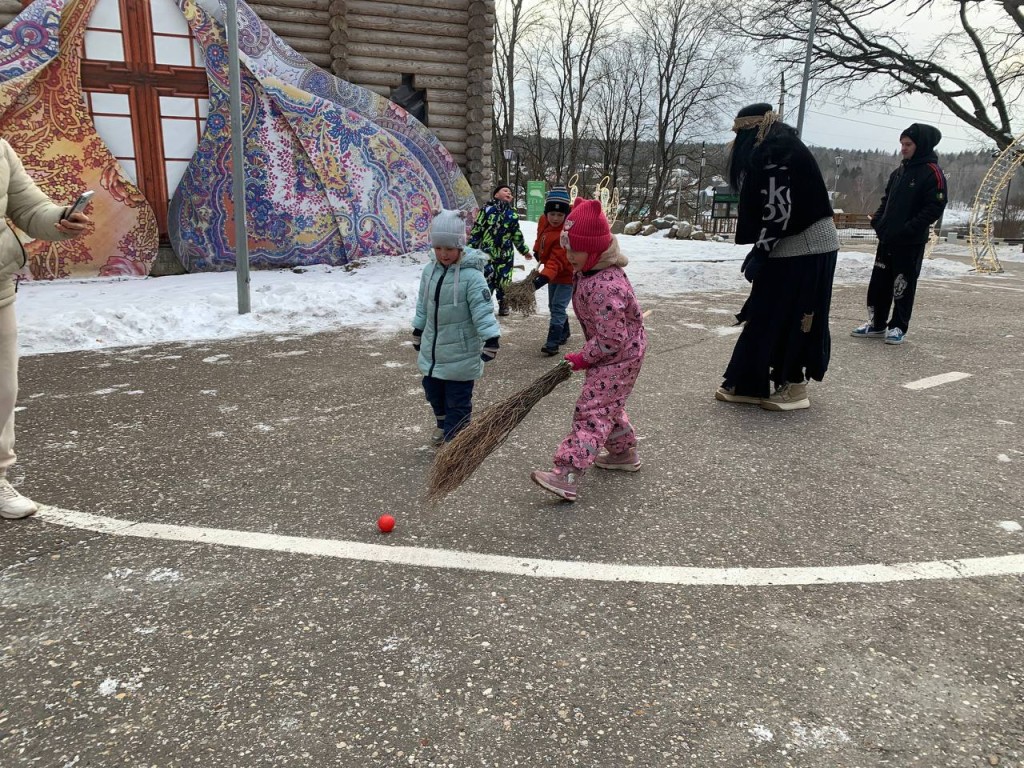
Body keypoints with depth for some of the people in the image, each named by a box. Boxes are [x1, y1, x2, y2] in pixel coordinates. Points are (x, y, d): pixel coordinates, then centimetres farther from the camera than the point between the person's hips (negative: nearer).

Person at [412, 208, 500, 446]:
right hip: (432, 351, 7)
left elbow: (483, 310, -21)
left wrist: (491, 340, -27)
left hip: (460, 355, -7)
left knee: (458, 400, 2)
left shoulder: (471, 275, -19)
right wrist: (418, 336, 19)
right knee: (434, 393, 22)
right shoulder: (429, 270, 1)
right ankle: (443, 426, 44)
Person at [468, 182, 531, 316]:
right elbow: (476, 230, -2)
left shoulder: (513, 214, 8)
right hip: (486, 252, -3)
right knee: (486, 279, -3)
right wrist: (470, 247, -5)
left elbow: (517, 235, 18)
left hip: (506, 254, 3)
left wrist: (524, 250, 20)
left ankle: (503, 304, 23)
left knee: (504, 280, 8)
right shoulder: (487, 209, -2)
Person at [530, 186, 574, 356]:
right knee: (553, 306, 18)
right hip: (553, 273, 8)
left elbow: (557, 260, -41)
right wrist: (537, 251, 22)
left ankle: (553, 343, -12)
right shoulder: (544, 221, -9)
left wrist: (543, 277, -50)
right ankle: (564, 332, 37)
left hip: (567, 274, -8)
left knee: (557, 307, -14)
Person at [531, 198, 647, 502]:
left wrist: (581, 359, -20)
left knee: (591, 410, -14)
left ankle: (568, 475, -18)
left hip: (619, 357, -10)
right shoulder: (587, 271, 2)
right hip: (607, 354, 10)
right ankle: (624, 452, 41)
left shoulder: (605, 286, -32)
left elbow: (611, 339, -30)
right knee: (608, 405, 22)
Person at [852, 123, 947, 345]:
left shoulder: (932, 172, -10)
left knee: (903, 285, 1)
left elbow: (935, 207, -16)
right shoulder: (899, 171, 13)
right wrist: (877, 221, 5)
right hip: (887, 238, 7)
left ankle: (898, 327, 11)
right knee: (879, 282, 9)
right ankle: (877, 324, 20)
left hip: (911, 242, -7)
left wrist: (909, 229, -22)